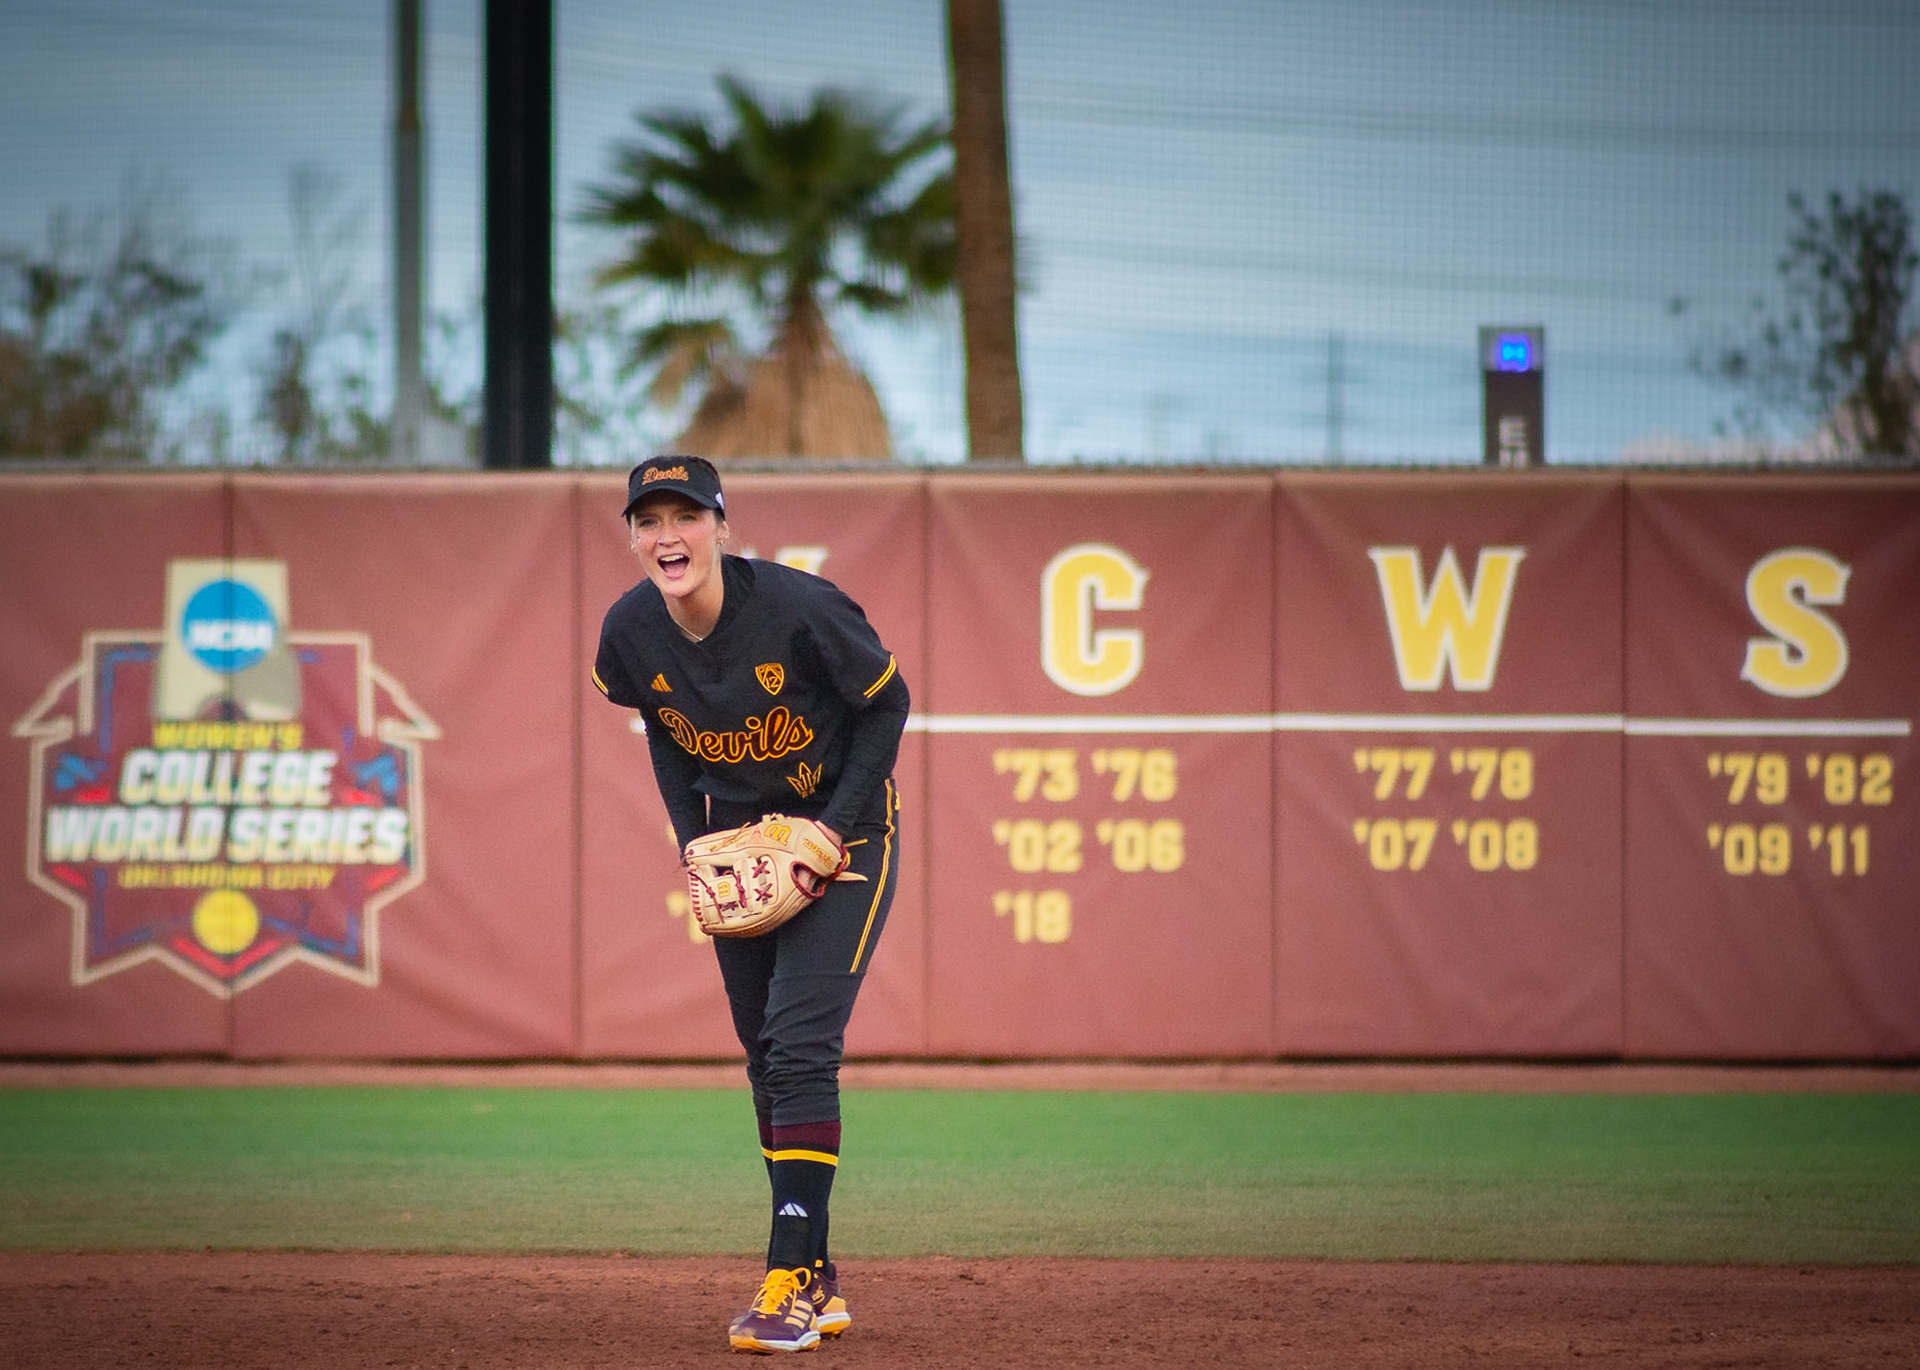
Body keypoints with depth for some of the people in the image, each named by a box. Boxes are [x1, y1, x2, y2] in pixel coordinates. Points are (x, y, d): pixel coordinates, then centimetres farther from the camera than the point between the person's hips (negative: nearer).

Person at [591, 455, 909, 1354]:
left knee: (800, 1045, -17)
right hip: (737, 840, 6)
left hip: (845, 837, -6)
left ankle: (791, 1284, -17)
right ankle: (817, 1280, 19)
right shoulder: (630, 631, -13)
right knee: (765, 1057, 9)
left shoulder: (797, 609, -27)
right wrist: (691, 836, -1)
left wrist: (838, 826, -18)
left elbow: (887, 701, -13)